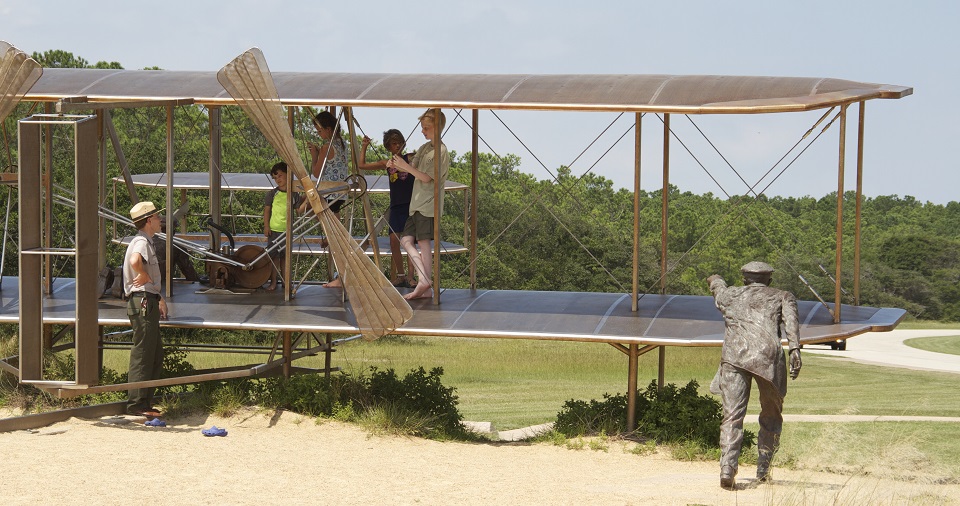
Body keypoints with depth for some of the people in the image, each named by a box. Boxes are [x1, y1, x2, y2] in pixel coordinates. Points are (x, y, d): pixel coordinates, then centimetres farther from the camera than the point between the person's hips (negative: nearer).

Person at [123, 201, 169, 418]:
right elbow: (135, 261, -36)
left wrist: (159, 298, 27)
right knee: (142, 354, -9)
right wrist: (145, 277, -19)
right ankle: (137, 403, -7)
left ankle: (146, 401, 18)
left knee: (156, 354, 14)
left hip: (149, 303, 11)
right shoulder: (141, 242, -12)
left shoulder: (147, 242, 21)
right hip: (142, 301, -11)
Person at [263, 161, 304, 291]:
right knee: (274, 256, -1)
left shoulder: (294, 195, 2)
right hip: (274, 230, -1)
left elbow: (300, 208, 7)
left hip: (288, 230, 2)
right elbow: (266, 210, 2)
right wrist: (266, 226, -4)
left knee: (285, 256, 9)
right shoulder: (272, 194, -1)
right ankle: (273, 282, 5)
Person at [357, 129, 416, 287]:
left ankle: (411, 276, -11)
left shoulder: (410, 158, 3)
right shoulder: (387, 164, 14)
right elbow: (362, 165, 16)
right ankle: (400, 276, 8)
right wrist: (364, 147, 9)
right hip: (395, 206, 4)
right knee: (394, 240, -2)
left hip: (410, 204, -4)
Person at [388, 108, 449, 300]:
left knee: (423, 241, -13)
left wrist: (405, 166, -14)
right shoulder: (424, 148, 17)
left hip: (429, 204, -9)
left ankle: (424, 284, -15)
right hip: (417, 203, 9)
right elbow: (412, 168, 14)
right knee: (406, 239, 1)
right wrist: (397, 165, -5)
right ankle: (424, 280, -5)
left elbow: (427, 177, -13)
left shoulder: (440, 151, -10)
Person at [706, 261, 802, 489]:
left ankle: (727, 468, -24)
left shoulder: (730, 295, 30)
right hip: (768, 356, -1)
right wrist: (795, 349, -11)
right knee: (771, 416, 16)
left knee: (732, 415, -6)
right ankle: (763, 470, 9)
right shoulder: (781, 297, 23)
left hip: (733, 356, 1)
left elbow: (718, 286, 53)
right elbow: (790, 319, 2)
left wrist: (715, 280, 77)